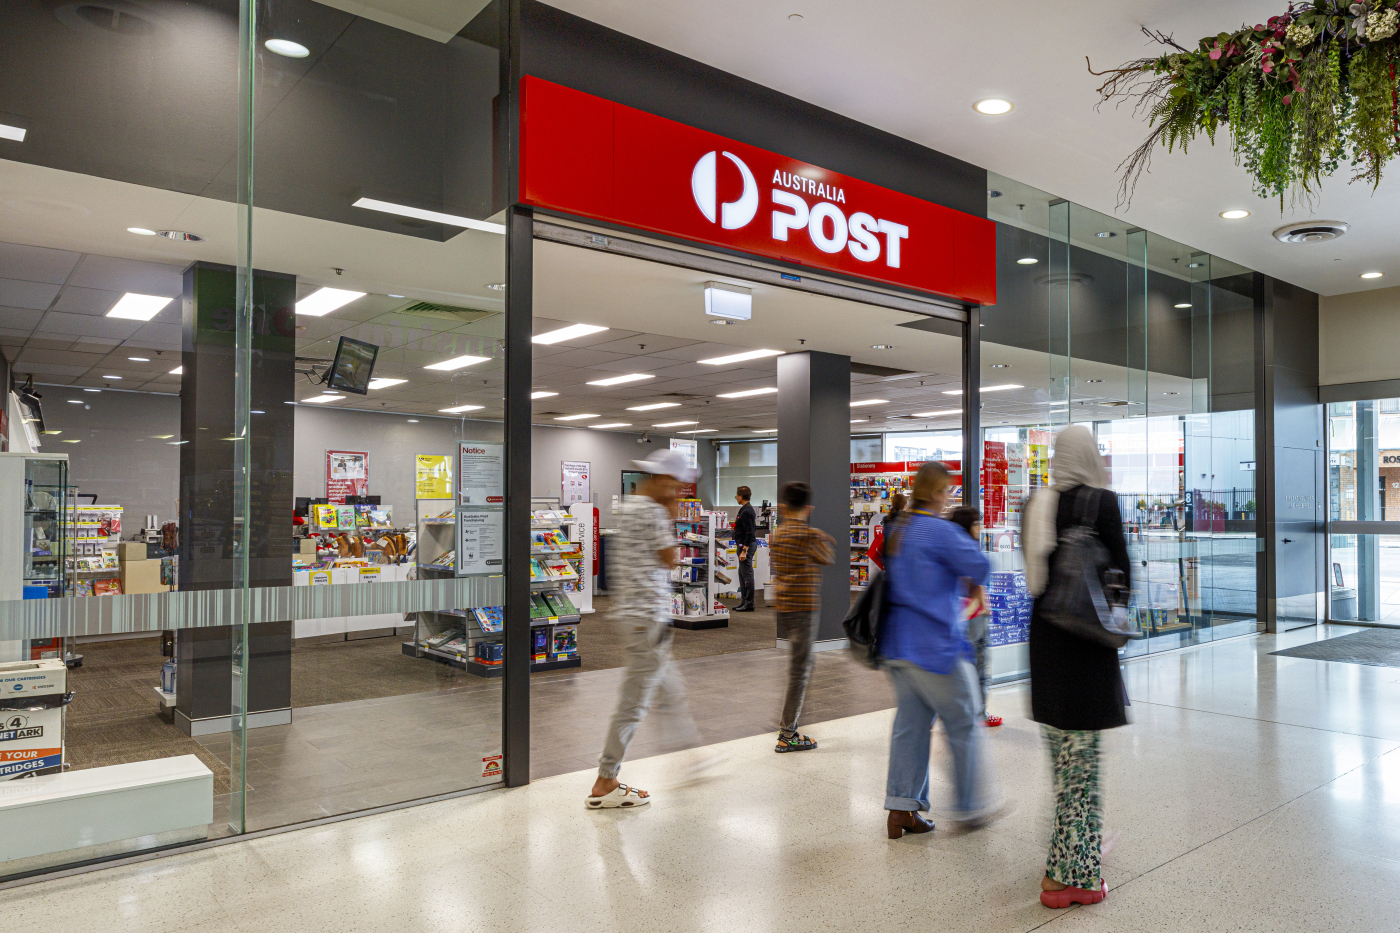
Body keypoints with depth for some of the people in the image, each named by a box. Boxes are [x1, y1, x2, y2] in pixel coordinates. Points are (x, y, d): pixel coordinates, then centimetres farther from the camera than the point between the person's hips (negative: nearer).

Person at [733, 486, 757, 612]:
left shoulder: (746, 512, -17)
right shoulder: (746, 509, 15)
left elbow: (749, 533, -22)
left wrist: (744, 550, -23)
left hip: (746, 545, -11)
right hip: (744, 545, 11)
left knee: (747, 574, -6)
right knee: (742, 574, 16)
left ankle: (749, 604, -3)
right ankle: (744, 601, 22)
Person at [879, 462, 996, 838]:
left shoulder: (897, 531, 12)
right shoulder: (939, 530, -15)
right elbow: (977, 564, -21)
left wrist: (955, 594, 15)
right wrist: (974, 586, 1)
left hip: (898, 645, 8)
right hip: (935, 646, -8)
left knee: (910, 724, 11)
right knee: (964, 725, 8)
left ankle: (901, 808, 13)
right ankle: (971, 806, 20)